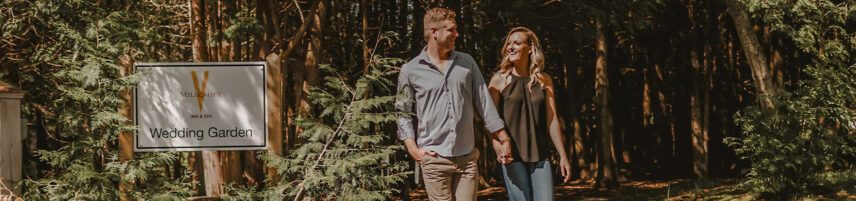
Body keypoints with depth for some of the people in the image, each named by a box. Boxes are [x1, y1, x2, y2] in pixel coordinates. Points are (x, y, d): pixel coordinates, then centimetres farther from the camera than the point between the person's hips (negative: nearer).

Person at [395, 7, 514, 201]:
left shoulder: (467, 62, 11)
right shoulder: (410, 71, 2)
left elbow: (484, 102, 12)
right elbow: (403, 113, 5)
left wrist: (503, 138, 8)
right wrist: (414, 149, -4)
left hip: (467, 157, 3)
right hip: (434, 159, -3)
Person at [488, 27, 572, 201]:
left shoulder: (544, 80, 10)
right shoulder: (500, 80, 1)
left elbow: (552, 120, 11)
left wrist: (563, 156, 8)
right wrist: (498, 146, -21)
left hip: (540, 157, 3)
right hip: (512, 157, -3)